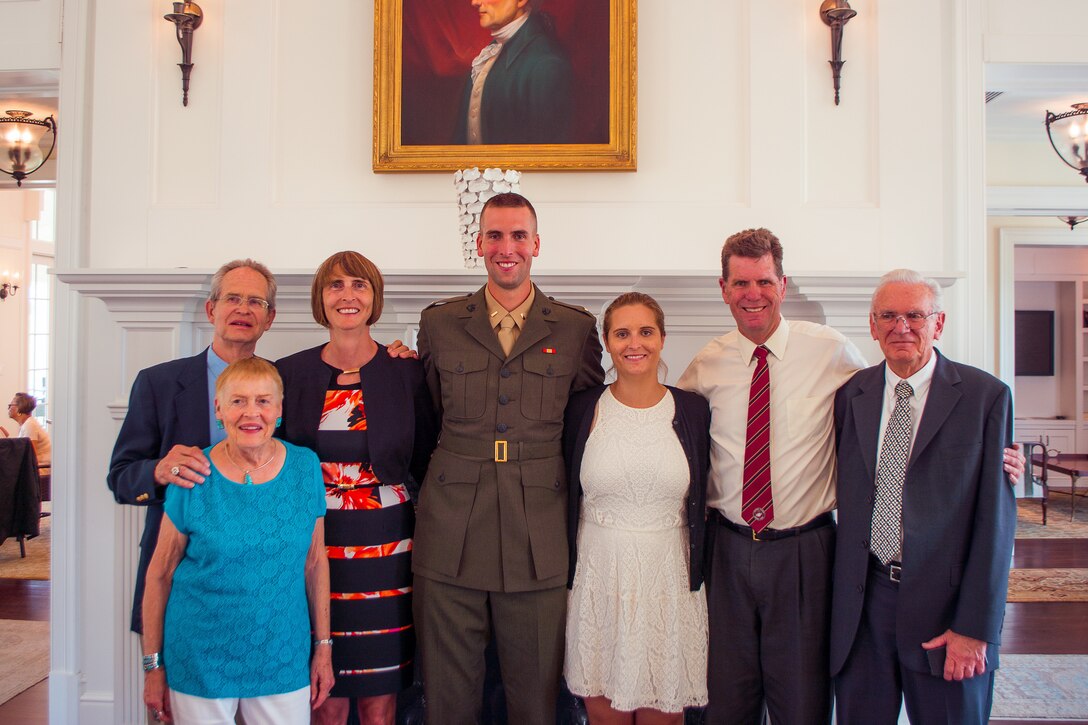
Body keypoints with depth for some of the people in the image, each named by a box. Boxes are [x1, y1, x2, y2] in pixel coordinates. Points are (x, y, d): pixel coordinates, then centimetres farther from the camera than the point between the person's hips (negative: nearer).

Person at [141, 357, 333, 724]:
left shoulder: (305, 467, -4)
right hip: (200, 662, -1)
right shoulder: (194, 480, -9)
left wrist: (323, 648, 4)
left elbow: (315, 563, 3)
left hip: (284, 661, 2)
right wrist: (153, 665, 1)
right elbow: (160, 574, -2)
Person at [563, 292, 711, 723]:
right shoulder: (582, 409, -1)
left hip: (668, 575, 0)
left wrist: (699, 571, 5)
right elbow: (564, 497, 6)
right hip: (597, 574, 0)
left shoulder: (693, 410, 0)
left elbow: (702, 500, 7)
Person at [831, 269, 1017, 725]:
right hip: (861, 605, 3)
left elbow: (996, 518, -6)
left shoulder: (986, 396, -4)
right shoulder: (850, 395, 5)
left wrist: (974, 627, -10)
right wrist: (839, 597, 3)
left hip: (944, 603, -2)